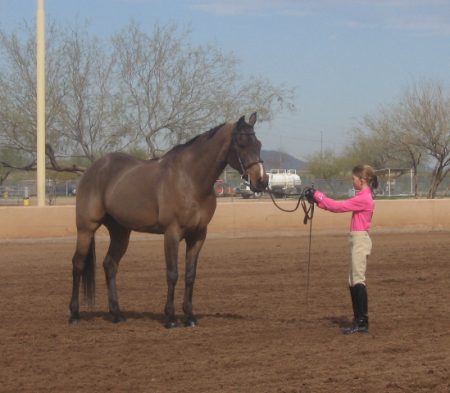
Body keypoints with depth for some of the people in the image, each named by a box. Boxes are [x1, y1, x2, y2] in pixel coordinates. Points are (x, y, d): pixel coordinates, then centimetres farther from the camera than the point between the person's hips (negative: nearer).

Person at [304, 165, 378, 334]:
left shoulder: (363, 198, -15)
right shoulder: (363, 197, 15)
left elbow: (338, 207, -17)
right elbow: (340, 207, 16)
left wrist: (317, 196, -10)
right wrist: (318, 200, 9)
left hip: (360, 241, -10)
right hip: (358, 240, 10)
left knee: (358, 280, -10)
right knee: (353, 282, 11)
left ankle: (363, 322, -9)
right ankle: (358, 320, 14)